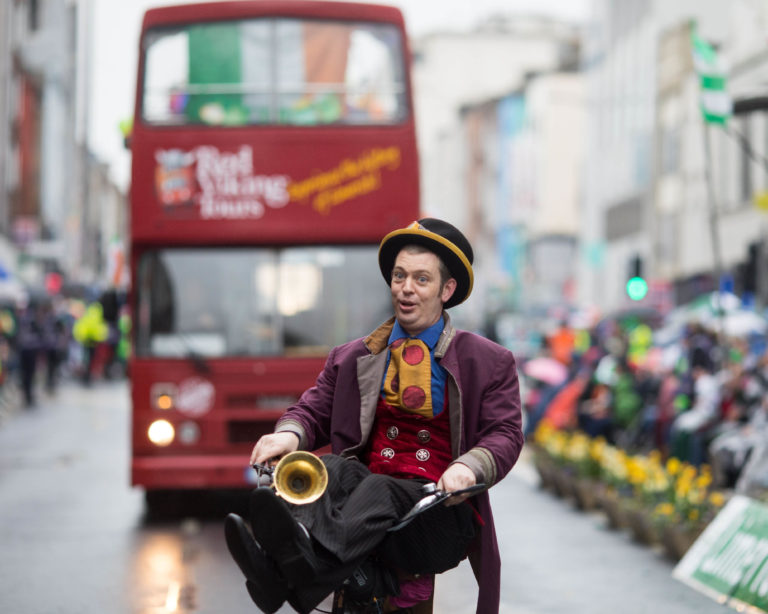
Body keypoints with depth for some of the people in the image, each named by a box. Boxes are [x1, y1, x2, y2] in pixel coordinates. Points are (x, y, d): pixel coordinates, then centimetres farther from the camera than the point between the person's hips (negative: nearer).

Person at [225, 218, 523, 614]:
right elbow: (314, 410, 16)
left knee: (379, 491, -37)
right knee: (331, 467, -31)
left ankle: (300, 572, -70)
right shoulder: (351, 359, 21)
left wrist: (469, 467, -20)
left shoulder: (490, 363, 12)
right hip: (362, 490, 3)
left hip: (438, 515, -3)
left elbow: (505, 434, 4)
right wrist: (289, 434, -11)